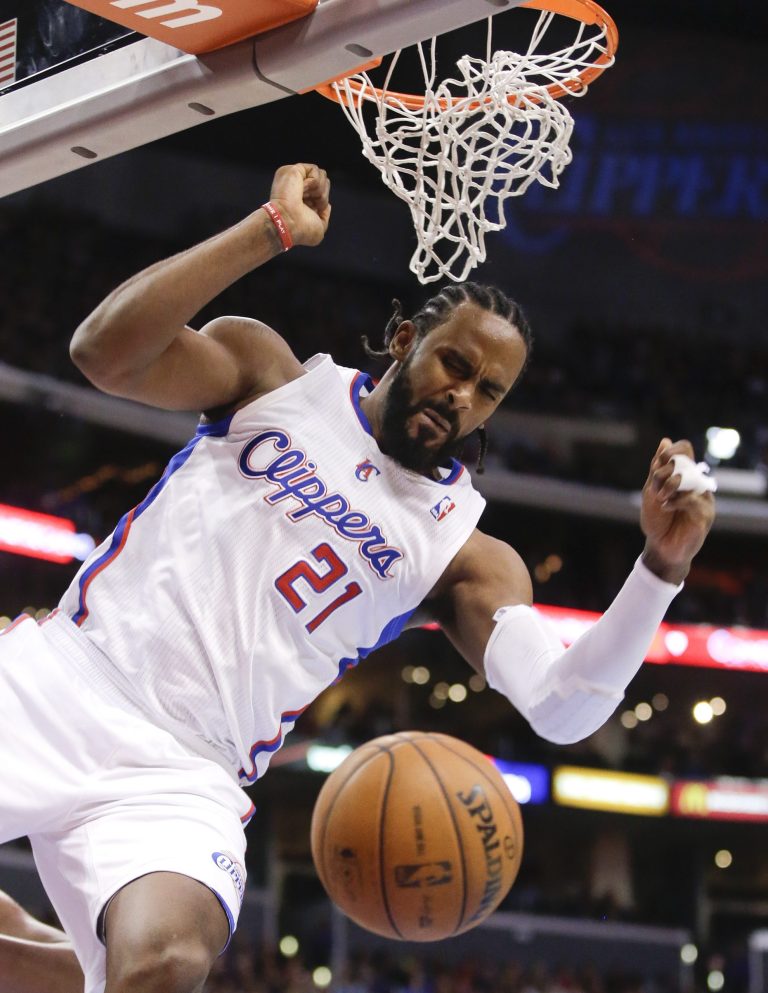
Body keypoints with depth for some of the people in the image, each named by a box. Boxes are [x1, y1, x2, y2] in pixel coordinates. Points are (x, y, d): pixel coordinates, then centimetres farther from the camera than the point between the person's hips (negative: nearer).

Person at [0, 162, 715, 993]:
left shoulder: (465, 554, 8)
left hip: (183, 781, 0)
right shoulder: (272, 374, 9)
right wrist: (271, 228, -12)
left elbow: (560, 709, -6)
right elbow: (105, 352, -8)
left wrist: (661, 565, -20)